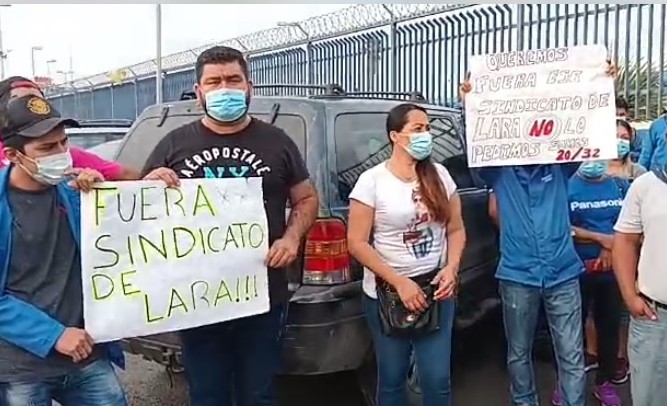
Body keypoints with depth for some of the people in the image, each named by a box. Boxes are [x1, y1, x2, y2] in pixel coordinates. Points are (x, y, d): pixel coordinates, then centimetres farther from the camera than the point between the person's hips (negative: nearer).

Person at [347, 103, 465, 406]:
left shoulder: (440, 175, 2)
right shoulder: (372, 180, -11)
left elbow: (456, 230, 8)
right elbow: (356, 243, -12)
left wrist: (451, 268, -10)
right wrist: (399, 282, -16)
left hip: (436, 290, 3)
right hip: (387, 293, -2)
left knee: (437, 379, 5)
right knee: (392, 379, 12)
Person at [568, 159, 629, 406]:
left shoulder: (621, 185, 5)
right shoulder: (566, 185, -6)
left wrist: (612, 248, -12)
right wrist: (601, 238, -13)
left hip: (612, 269, 3)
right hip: (577, 269, -3)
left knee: (610, 325, 10)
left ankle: (605, 381, 27)